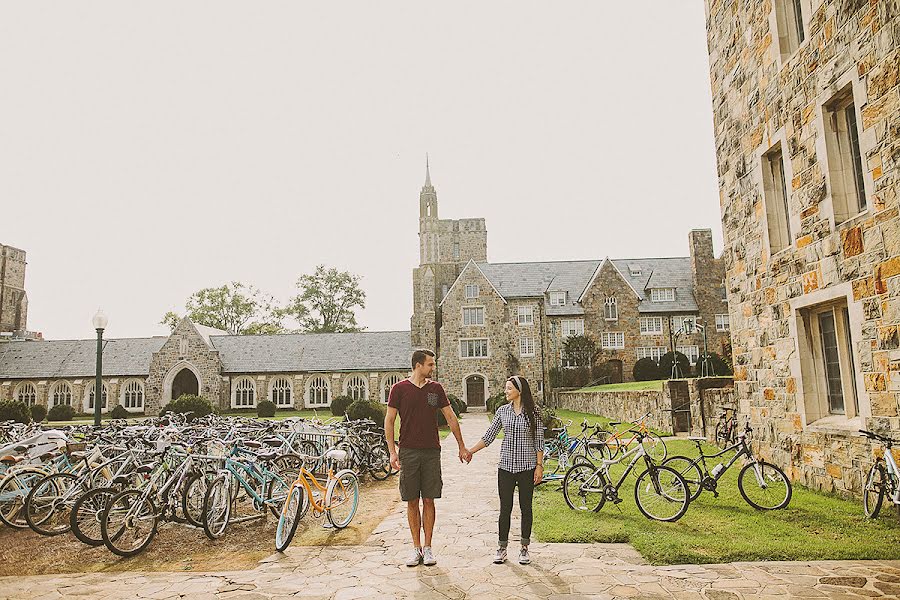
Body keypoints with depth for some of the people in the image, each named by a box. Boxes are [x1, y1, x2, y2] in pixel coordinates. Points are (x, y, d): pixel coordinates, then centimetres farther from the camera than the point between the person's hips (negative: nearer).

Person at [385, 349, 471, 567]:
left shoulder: (436, 388, 6)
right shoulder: (399, 389, -1)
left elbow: (451, 417, 11)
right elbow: (389, 421, 0)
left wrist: (462, 447, 13)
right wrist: (392, 451, -8)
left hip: (431, 451, 2)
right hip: (408, 452, -1)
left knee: (429, 500, 4)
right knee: (412, 502, 5)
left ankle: (428, 547, 15)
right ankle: (416, 548, 16)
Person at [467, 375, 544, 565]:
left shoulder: (533, 412, -3)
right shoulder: (502, 411, 4)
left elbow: (539, 441, -1)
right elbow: (488, 437, 6)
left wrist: (539, 466, -6)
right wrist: (469, 451, 0)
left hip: (527, 467, -2)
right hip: (506, 466, 2)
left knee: (526, 508, 7)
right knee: (505, 508, 5)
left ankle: (524, 548, 20)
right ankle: (502, 548, 16)